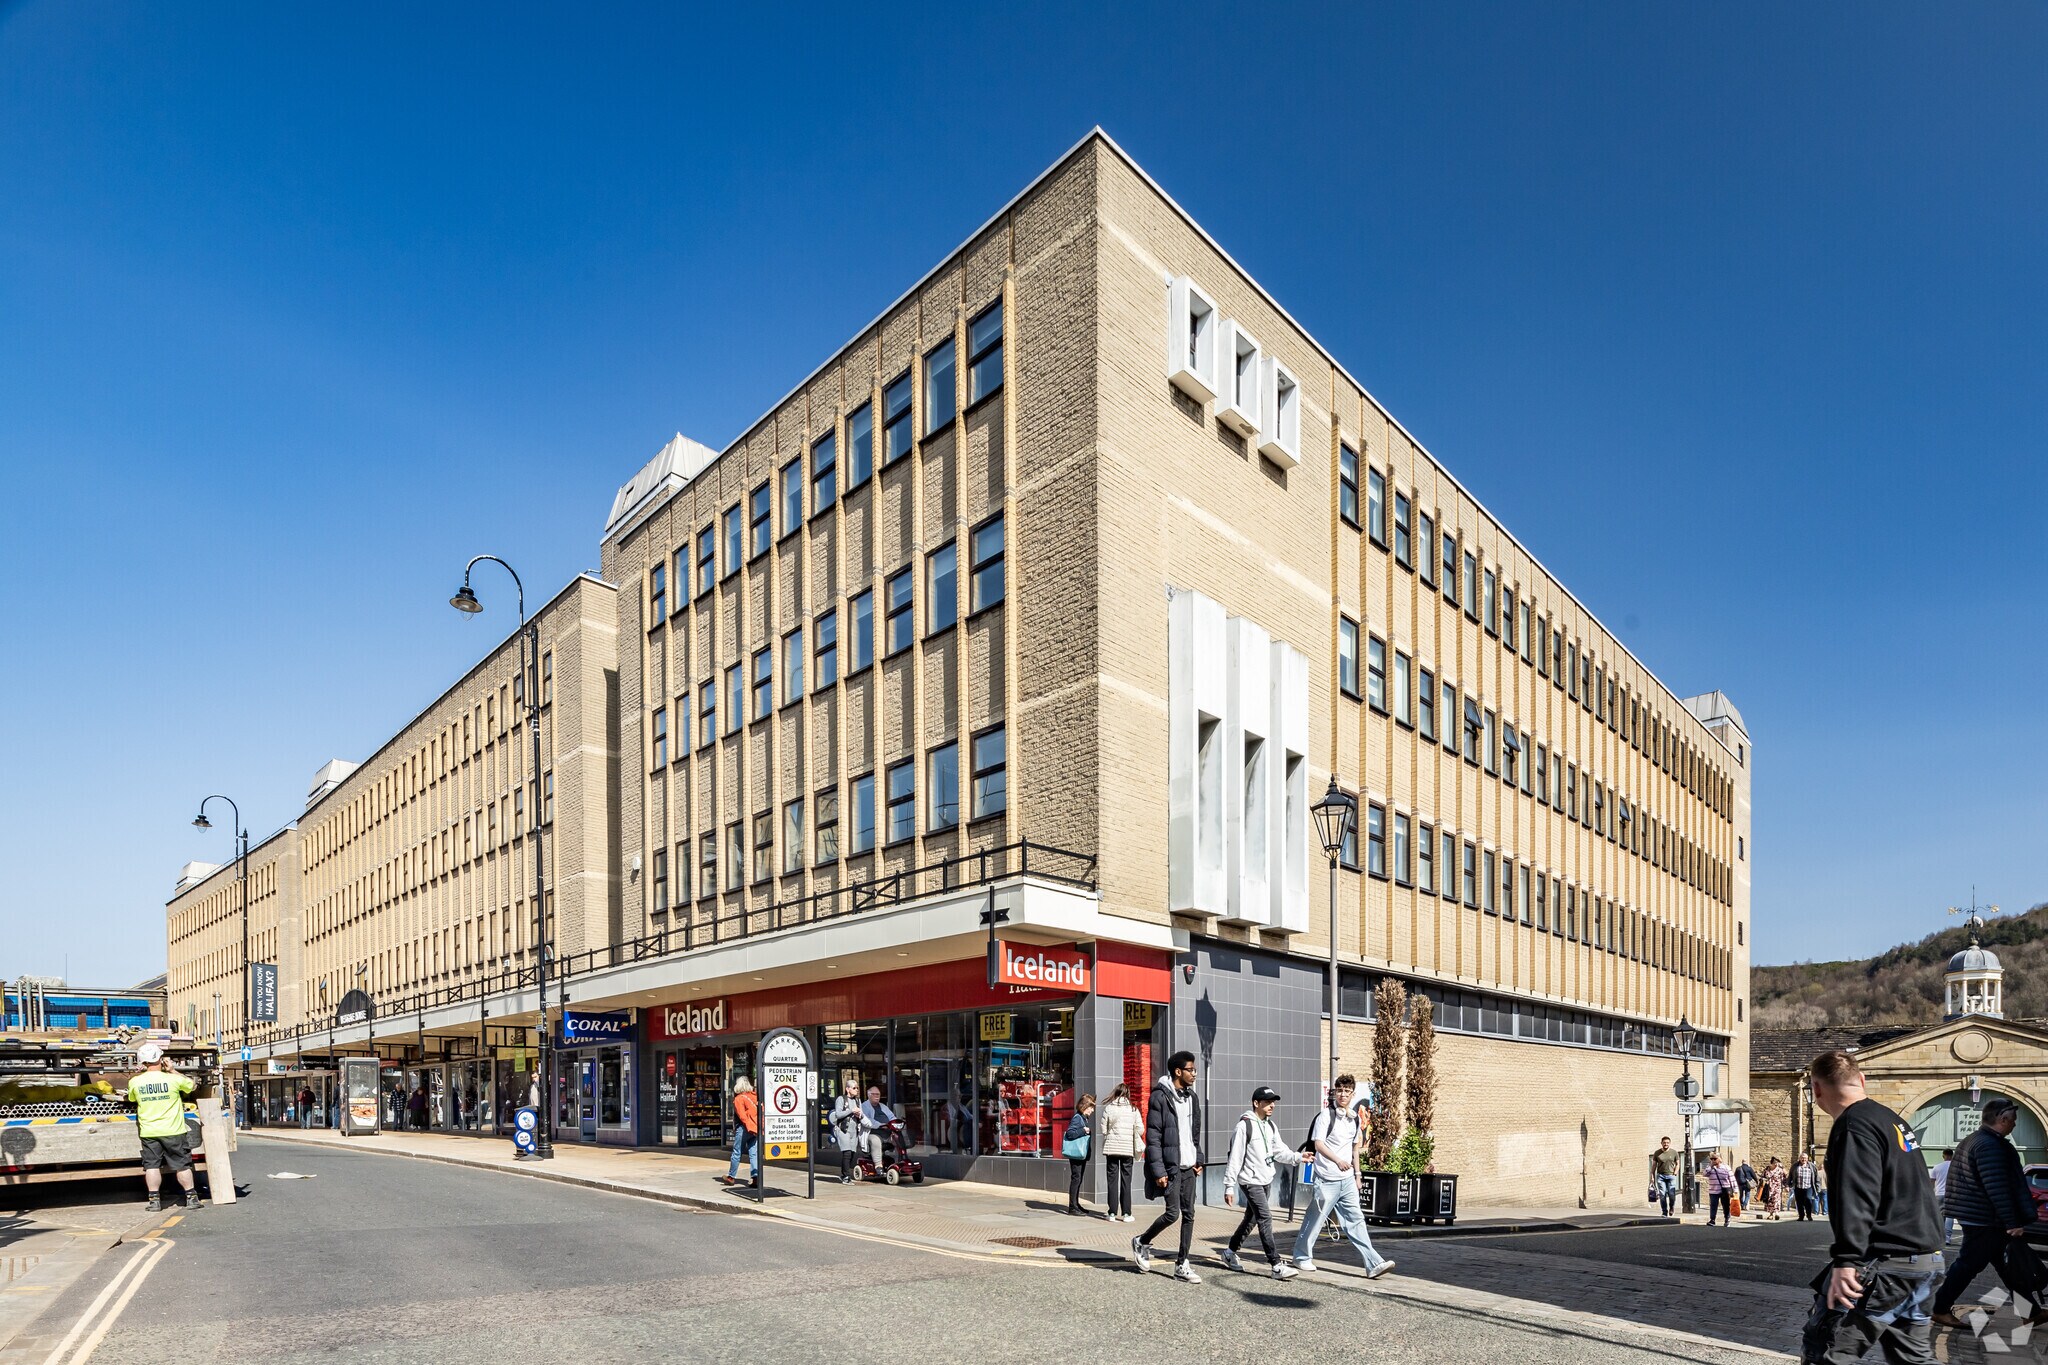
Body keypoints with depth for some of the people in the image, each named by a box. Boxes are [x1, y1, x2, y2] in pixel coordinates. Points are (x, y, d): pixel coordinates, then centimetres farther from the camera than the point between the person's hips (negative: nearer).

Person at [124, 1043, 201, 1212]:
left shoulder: (135, 1082, -5)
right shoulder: (173, 1079, -11)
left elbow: (131, 1099, 17)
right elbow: (193, 1085, 8)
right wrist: (173, 1070, 12)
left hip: (148, 1132, 2)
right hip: (173, 1131, -2)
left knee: (151, 1165, 9)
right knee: (182, 1165, 7)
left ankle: (154, 1200, 7)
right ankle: (191, 1197, 11)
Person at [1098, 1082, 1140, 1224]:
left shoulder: (1108, 1108, -5)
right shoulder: (1133, 1109, -2)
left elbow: (1103, 1129, -2)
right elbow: (1139, 1130, -2)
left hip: (1111, 1147, 0)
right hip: (1127, 1148, 0)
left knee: (1112, 1179, 6)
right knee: (1126, 1180, 8)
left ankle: (1112, 1213, 6)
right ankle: (1126, 1213, 7)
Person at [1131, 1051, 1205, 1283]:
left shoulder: (1192, 1097, 12)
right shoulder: (1160, 1097, -12)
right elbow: (1153, 1137, -14)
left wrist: (1198, 1159, 12)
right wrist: (1158, 1171, -18)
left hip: (1188, 1166, 7)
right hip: (1170, 1166, -7)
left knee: (1189, 1214, 5)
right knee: (1172, 1213, -8)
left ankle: (1182, 1265, 13)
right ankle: (1142, 1242, 16)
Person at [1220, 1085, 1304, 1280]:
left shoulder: (1270, 1126, 11)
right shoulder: (1244, 1126, -15)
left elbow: (1279, 1151, 5)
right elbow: (1235, 1158, -14)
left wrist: (1297, 1157, -14)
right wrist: (1229, 1186, -15)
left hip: (1267, 1180, 8)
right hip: (1251, 1181, -8)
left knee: (1251, 1218, 16)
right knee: (1265, 1218, -14)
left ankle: (1230, 1252, 32)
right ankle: (1277, 1265, -13)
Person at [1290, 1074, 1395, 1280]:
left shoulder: (1355, 1119, 11)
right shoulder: (1326, 1115, -10)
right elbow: (1318, 1144, -17)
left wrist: (1357, 1173, 20)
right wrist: (1337, 1160, -31)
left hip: (1347, 1179, 5)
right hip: (1326, 1179, -5)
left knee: (1356, 1220, 1)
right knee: (1315, 1219, 5)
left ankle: (1373, 1264, -3)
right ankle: (1302, 1257, 21)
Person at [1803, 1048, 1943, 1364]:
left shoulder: (1854, 1125, -13)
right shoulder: (1894, 1120, 17)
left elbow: (1856, 1198, -24)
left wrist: (1846, 1260, -28)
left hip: (1885, 1266, -10)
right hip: (1926, 1261, 10)